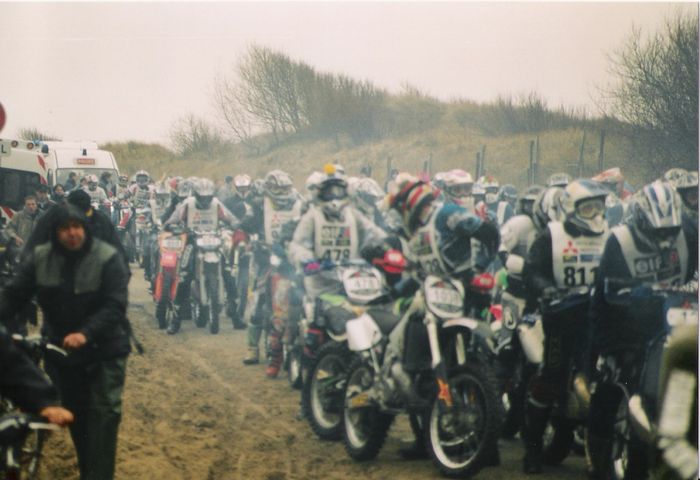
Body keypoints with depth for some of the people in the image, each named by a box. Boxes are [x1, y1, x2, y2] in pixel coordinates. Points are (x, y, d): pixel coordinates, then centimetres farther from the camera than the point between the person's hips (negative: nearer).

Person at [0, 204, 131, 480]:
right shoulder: (40, 258, -4)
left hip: (103, 351, -4)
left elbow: (114, 306, -23)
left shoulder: (107, 258, -16)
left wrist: (85, 333, -37)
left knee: (103, 414, -11)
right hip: (61, 349, 4)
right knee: (75, 414, 14)